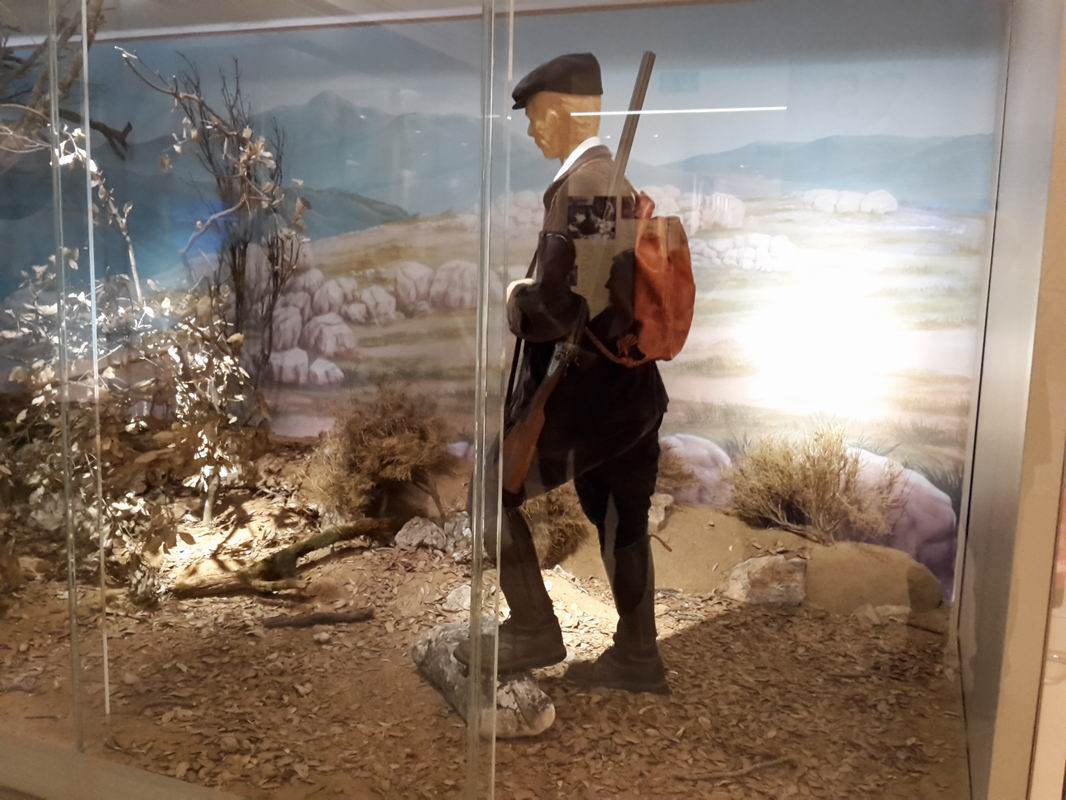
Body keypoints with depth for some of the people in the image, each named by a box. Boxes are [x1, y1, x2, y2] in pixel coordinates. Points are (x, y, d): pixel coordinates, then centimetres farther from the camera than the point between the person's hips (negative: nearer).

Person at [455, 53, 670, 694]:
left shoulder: (578, 187, -18)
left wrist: (515, 303, -5)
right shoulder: (624, 180, 11)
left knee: (496, 491, 7)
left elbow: (561, 306, -24)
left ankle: (534, 631, 15)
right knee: (621, 519, 15)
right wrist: (536, 298, 15)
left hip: (589, 385, -9)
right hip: (630, 381, 9)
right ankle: (637, 656, 26)